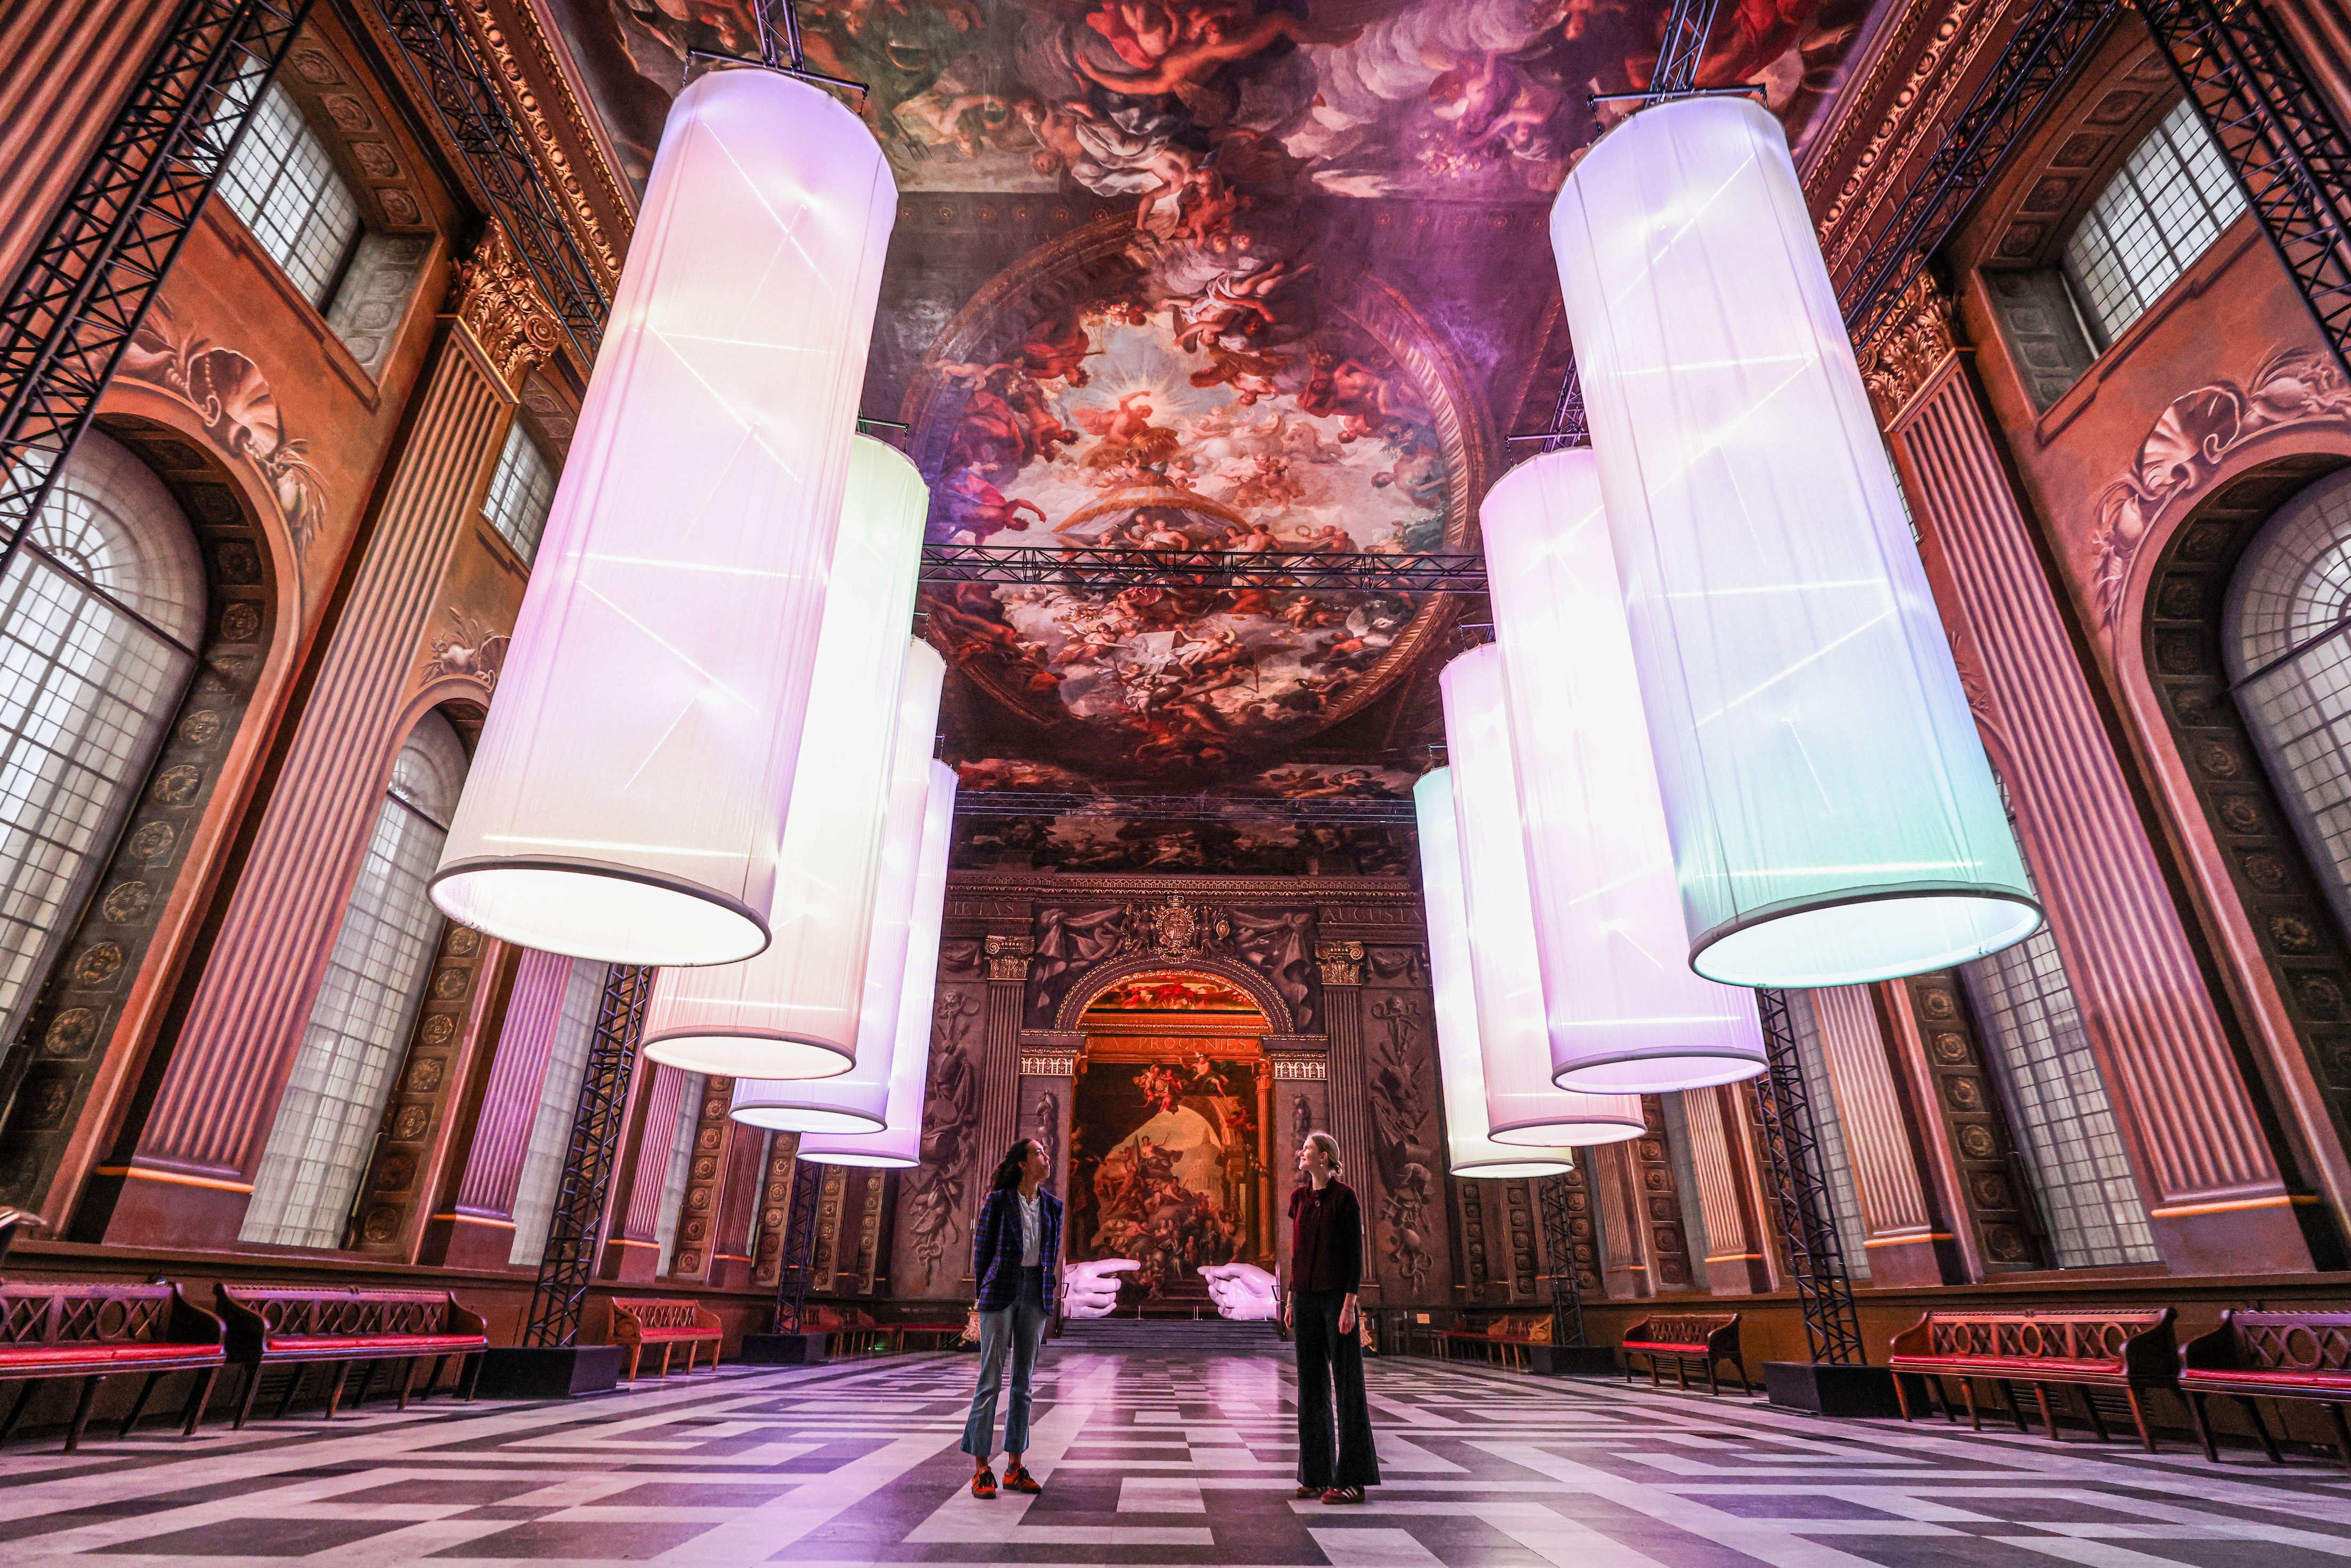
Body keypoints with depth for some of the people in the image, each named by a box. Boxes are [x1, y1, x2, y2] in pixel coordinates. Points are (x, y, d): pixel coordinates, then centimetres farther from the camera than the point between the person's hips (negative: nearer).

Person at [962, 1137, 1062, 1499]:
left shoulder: (1053, 1206, 9)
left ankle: (1014, 1467, 14)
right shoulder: (998, 1200, -3)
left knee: (1024, 1380, 7)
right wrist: (985, 1292, 8)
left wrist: (1046, 1296, 12)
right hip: (1000, 1290, -4)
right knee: (991, 1378, -4)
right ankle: (981, 1469, 4)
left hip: (1035, 1294, 4)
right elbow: (981, 1248, 3)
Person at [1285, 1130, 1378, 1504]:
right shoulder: (1299, 1197, 10)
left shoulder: (1345, 1196, -8)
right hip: (1306, 1297, 7)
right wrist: (1290, 1298, 13)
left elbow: (1356, 1251, -10)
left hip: (1337, 1296, -7)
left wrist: (1349, 1304, -15)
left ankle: (1353, 1478, 6)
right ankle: (1317, 1475, 17)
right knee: (1312, 1384, 9)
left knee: (1347, 1383, 0)